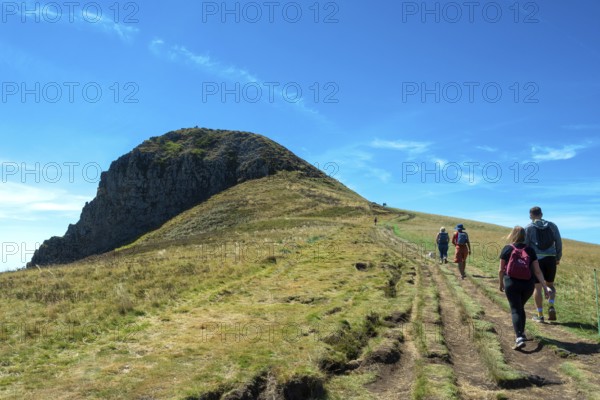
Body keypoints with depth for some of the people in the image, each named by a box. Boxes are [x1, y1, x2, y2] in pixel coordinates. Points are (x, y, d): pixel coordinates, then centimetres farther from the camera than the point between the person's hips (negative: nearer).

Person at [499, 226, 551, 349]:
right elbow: (537, 271, 0)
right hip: (528, 284, 3)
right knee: (520, 307, 23)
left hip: (511, 283, -3)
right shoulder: (530, 250, 4)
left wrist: (501, 284, 15)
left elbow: (501, 270, 0)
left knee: (515, 310, 0)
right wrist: (545, 286, 2)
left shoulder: (507, 249, -2)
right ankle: (521, 333, 32)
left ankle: (519, 338, -13)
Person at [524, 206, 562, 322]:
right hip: (551, 259, 3)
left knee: (538, 287, 2)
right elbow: (558, 242, 6)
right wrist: (558, 258, 15)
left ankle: (540, 315, 5)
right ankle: (551, 306, -3)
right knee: (550, 284, 20)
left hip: (536, 259, -3)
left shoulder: (528, 228, 0)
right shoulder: (552, 226, 8)